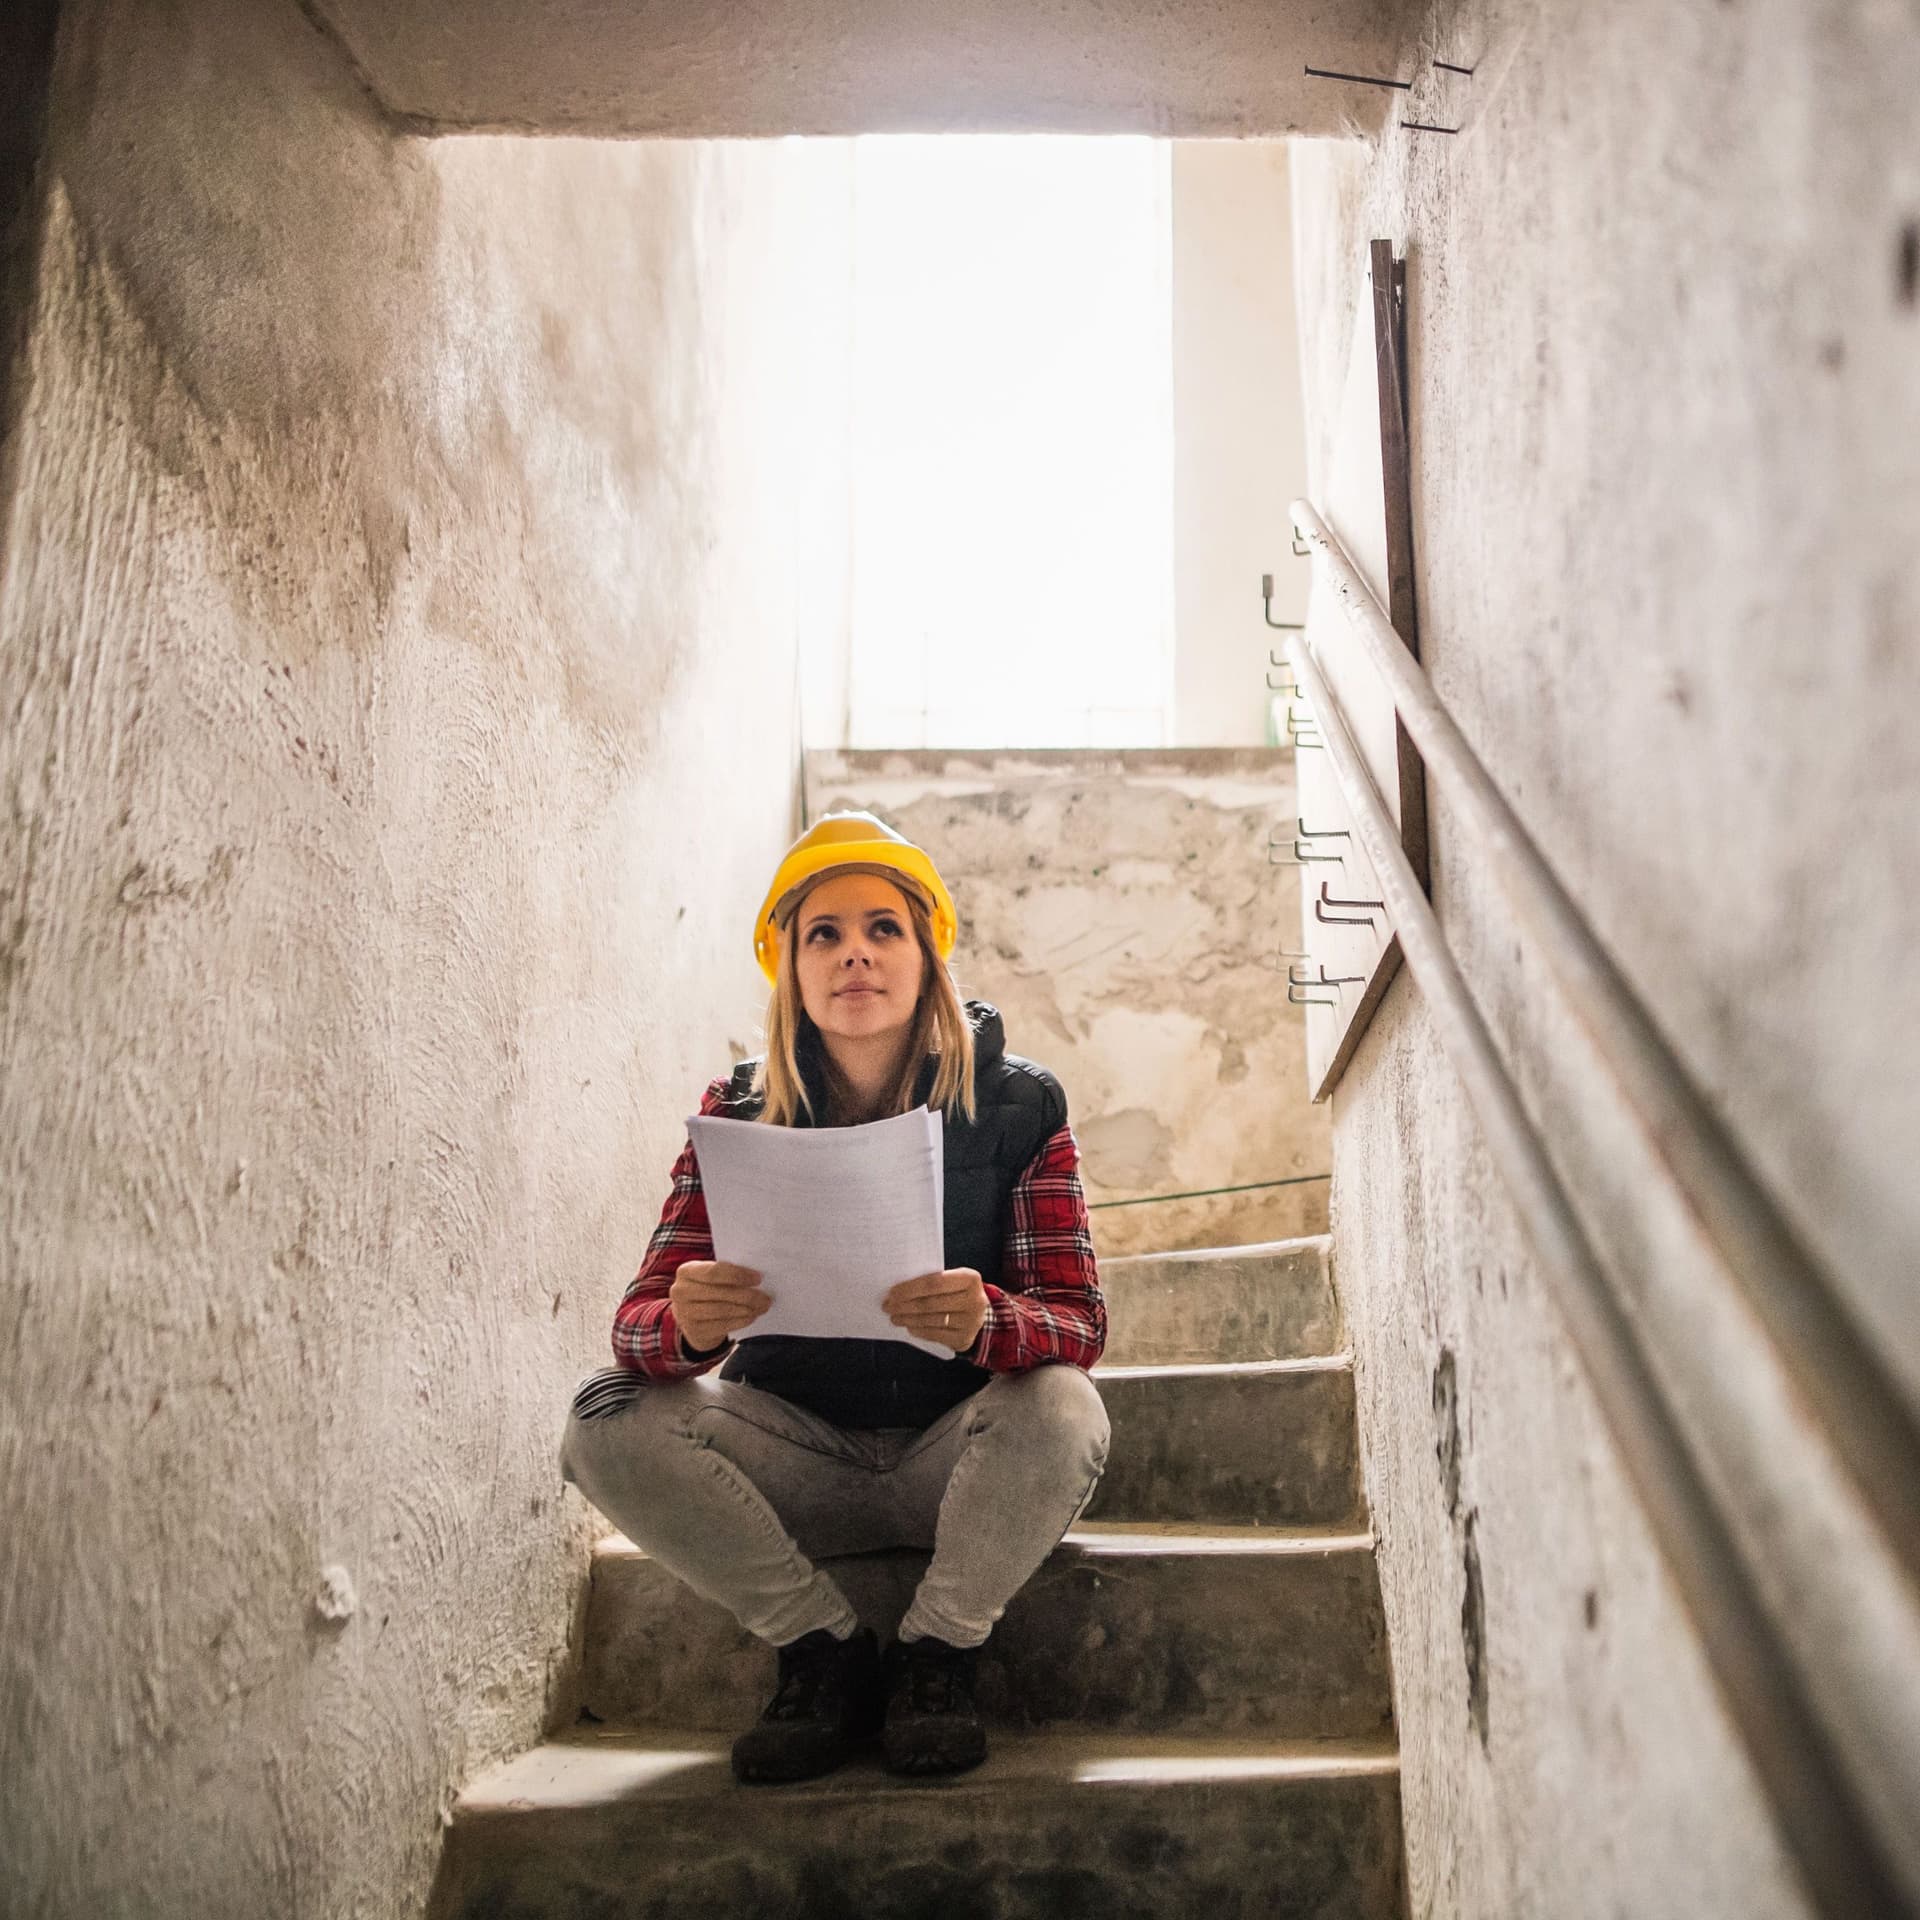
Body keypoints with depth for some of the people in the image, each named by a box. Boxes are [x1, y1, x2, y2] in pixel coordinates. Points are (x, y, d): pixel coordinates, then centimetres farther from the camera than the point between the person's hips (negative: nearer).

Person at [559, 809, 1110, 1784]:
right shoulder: (738, 1111, -5)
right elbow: (638, 1322, -12)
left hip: (957, 1459, -1)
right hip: (798, 1463, 2)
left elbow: (1080, 1320, -16)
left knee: (1061, 1409, -32)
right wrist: (684, 1324, -38)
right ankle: (822, 1650, -3)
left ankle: (934, 1656, -7)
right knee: (606, 1422, -21)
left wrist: (987, 1321, -40)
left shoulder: (1015, 1104, -8)